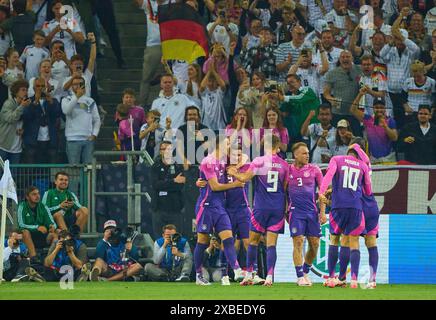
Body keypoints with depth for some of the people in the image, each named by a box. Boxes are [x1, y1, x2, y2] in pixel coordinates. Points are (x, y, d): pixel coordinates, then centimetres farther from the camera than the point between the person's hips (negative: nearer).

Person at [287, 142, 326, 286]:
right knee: (298, 242, -10)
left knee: (314, 244, 2)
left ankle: (305, 272, 21)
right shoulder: (288, 170, 3)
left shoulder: (314, 170, 4)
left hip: (312, 211, 2)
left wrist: (322, 212, -3)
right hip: (296, 211, -2)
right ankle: (300, 276, -4)